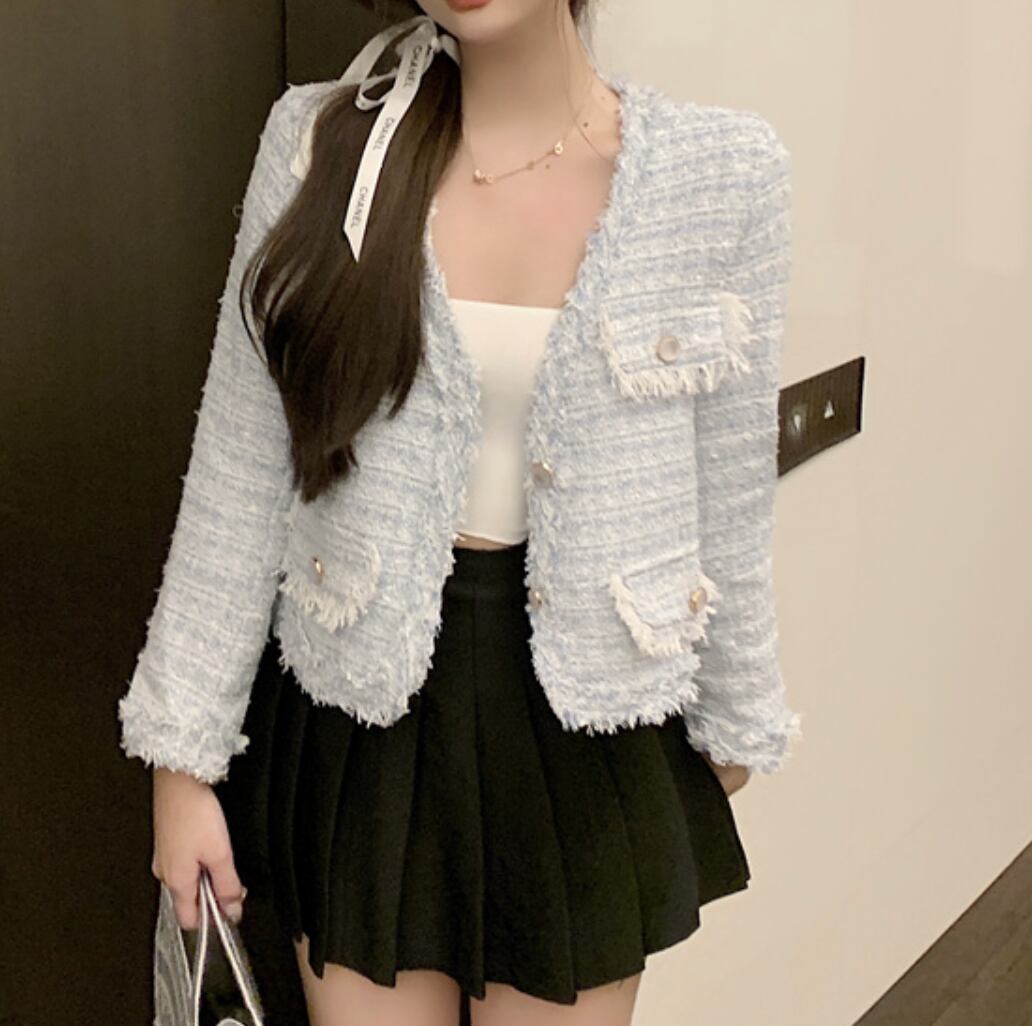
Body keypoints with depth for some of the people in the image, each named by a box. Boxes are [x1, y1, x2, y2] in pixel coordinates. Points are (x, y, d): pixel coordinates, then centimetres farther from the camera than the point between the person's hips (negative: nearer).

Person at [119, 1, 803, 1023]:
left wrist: (734, 723, 11)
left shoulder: (723, 170, -7)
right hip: (368, 705, 0)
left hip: (586, 727, 0)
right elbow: (238, 469, -4)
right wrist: (186, 751, -2)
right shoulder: (321, 137, -7)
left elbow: (727, 501, 2)